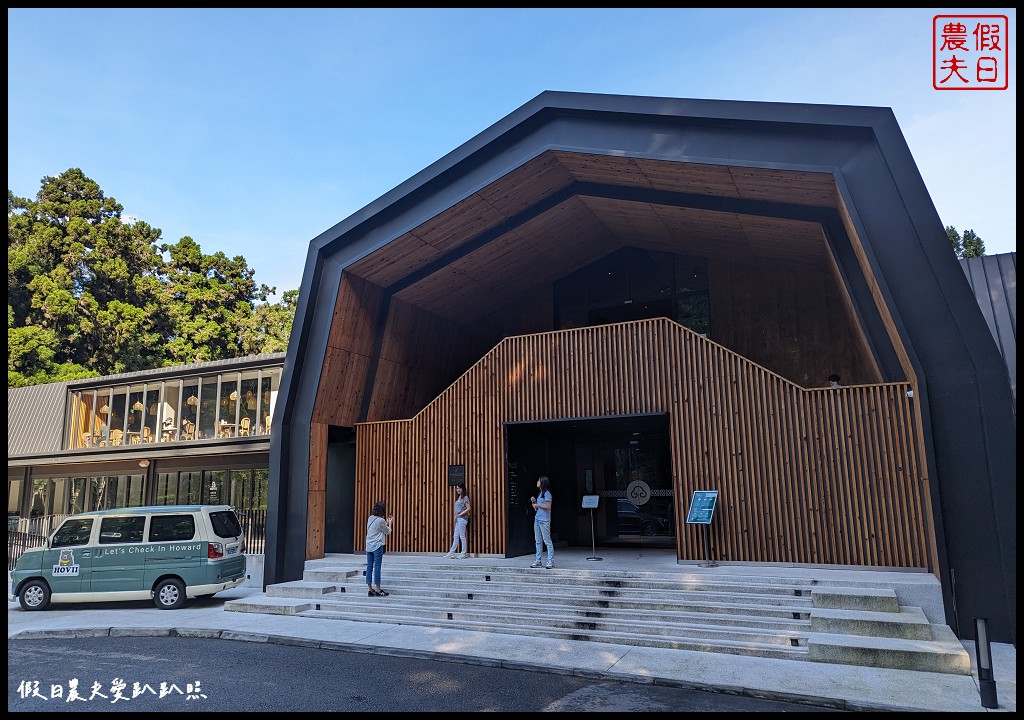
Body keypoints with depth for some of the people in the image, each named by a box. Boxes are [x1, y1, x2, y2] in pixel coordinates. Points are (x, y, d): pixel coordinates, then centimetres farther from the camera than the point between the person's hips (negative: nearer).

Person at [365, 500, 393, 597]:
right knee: (377, 568, -3)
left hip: (369, 546, 7)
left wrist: (387, 522, 22)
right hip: (377, 546, -7)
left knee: (369, 567, 8)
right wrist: (389, 523, 15)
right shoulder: (381, 521, -14)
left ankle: (370, 590, 12)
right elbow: (388, 532, 0)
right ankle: (378, 590, 2)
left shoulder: (370, 518, 7)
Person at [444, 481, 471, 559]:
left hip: (462, 518, -9)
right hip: (458, 519, 9)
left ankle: (463, 553, 3)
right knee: (456, 536, 10)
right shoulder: (459, 497, 15)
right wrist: (456, 516, 7)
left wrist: (460, 514, -15)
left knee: (462, 536, -3)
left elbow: (469, 508, -15)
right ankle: (451, 552, 13)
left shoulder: (465, 497, -9)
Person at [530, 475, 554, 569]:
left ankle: (551, 561, -2)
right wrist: (534, 502, 6)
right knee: (538, 541, 10)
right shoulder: (539, 493, 17)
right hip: (537, 519, 9)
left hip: (544, 520, -9)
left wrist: (537, 505, -12)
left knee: (547, 541, -5)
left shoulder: (547, 493, -10)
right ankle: (537, 561, 15)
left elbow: (548, 507, -17)